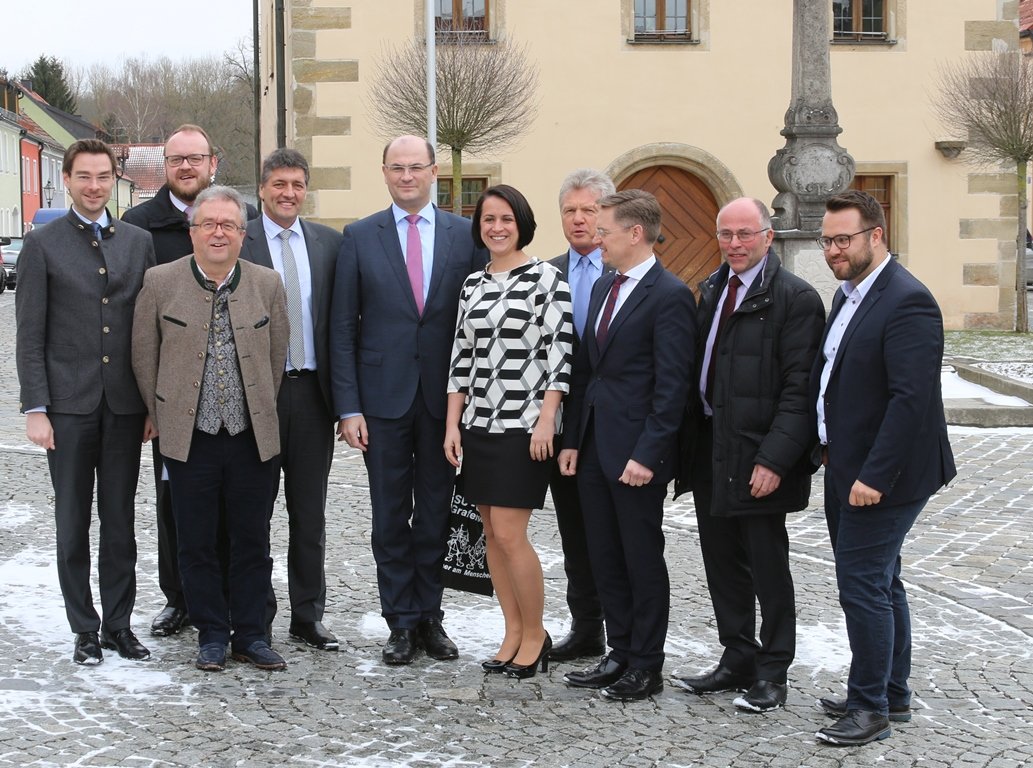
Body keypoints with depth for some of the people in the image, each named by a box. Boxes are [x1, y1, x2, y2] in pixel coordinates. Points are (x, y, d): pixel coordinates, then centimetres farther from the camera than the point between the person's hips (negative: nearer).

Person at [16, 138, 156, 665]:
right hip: (69, 404, -2)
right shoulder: (43, 245, 0)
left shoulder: (138, 243, 8)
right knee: (73, 522, 6)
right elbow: (30, 336, -3)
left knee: (120, 521, 8)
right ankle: (84, 629, 15)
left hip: (125, 405, 2)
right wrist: (35, 409, -9)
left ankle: (119, 623, 19)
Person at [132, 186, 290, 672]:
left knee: (253, 543, 8)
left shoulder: (267, 284, 2)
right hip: (189, 439, -1)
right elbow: (144, 357, 5)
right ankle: (212, 634, 20)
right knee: (196, 544, 7)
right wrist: (163, 418, 7)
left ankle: (250, 634, 19)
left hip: (253, 439, 1)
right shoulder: (160, 283, -3)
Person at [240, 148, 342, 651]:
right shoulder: (237, 241, -3)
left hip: (312, 390, 3)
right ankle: (255, 616, 17)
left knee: (309, 513, 11)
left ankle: (308, 615, 21)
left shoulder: (328, 242, 8)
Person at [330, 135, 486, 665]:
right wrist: (348, 407, -5)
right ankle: (401, 623, 14)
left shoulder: (466, 235, 3)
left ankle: (429, 617, 19)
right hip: (383, 397, 0)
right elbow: (342, 327, 1)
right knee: (391, 517, 5)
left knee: (436, 513, 9)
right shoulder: (359, 237, 2)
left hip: (445, 398, 1)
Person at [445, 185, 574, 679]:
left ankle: (535, 634, 8)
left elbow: (559, 353, -10)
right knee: (492, 533, 8)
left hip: (524, 424, -6)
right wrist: (452, 425, 8)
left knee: (509, 533, -8)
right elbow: (461, 357, 13)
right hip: (479, 424, 6)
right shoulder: (473, 284, 11)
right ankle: (512, 634, 18)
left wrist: (546, 422, -16)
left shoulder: (546, 278, -5)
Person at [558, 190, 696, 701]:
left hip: (635, 454, -8)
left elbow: (672, 385, -16)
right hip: (594, 448, 8)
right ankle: (620, 654, 25)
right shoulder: (603, 287, 14)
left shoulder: (669, 296, -13)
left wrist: (646, 454, -19)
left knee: (643, 559, 3)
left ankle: (646, 668, 14)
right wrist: (572, 440, 11)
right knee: (604, 557, 13)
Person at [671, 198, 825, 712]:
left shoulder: (794, 298, -11)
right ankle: (737, 660, 28)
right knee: (723, 566, 15)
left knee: (767, 568, 4)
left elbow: (799, 390, -16)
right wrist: (688, 445, 9)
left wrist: (774, 460, -21)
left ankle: (772, 674, 15)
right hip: (710, 454, 7)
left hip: (756, 459, -7)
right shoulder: (712, 290, 13)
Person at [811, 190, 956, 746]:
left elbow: (913, 398, -25)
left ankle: (870, 708, 6)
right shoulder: (849, 294, 12)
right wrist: (830, 447, 11)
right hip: (846, 469, 10)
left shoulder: (907, 302, -19)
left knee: (863, 585, -6)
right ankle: (892, 694, 30)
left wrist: (875, 475, -26)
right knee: (880, 582, 18)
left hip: (884, 475, -10)